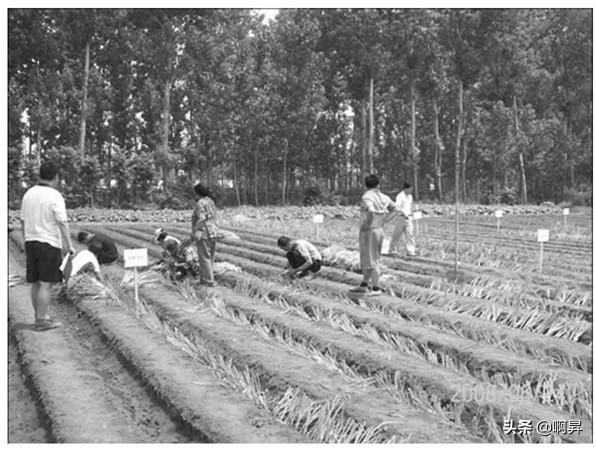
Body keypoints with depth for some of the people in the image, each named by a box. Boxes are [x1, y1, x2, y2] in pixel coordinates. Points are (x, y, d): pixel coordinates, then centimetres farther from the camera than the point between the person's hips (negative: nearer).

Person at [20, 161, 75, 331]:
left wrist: (26, 242, 21)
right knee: (46, 284, -2)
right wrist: (69, 245, -10)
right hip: (50, 243, -7)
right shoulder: (55, 196, -13)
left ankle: (40, 316, 22)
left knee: (36, 283, 12)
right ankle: (41, 321, 0)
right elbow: (62, 223, -16)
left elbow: (23, 221, 12)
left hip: (31, 242, 7)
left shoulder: (28, 194, 7)